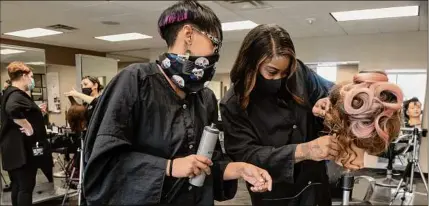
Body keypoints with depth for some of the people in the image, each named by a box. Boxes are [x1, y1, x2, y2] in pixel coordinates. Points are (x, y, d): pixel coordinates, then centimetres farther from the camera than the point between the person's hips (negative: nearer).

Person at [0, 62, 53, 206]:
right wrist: (28, 128, -26)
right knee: (26, 186, -4)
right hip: (23, 148, -10)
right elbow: (12, 109, -37)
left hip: (15, 148, 10)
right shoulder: (17, 95, -16)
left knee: (18, 185, 17)